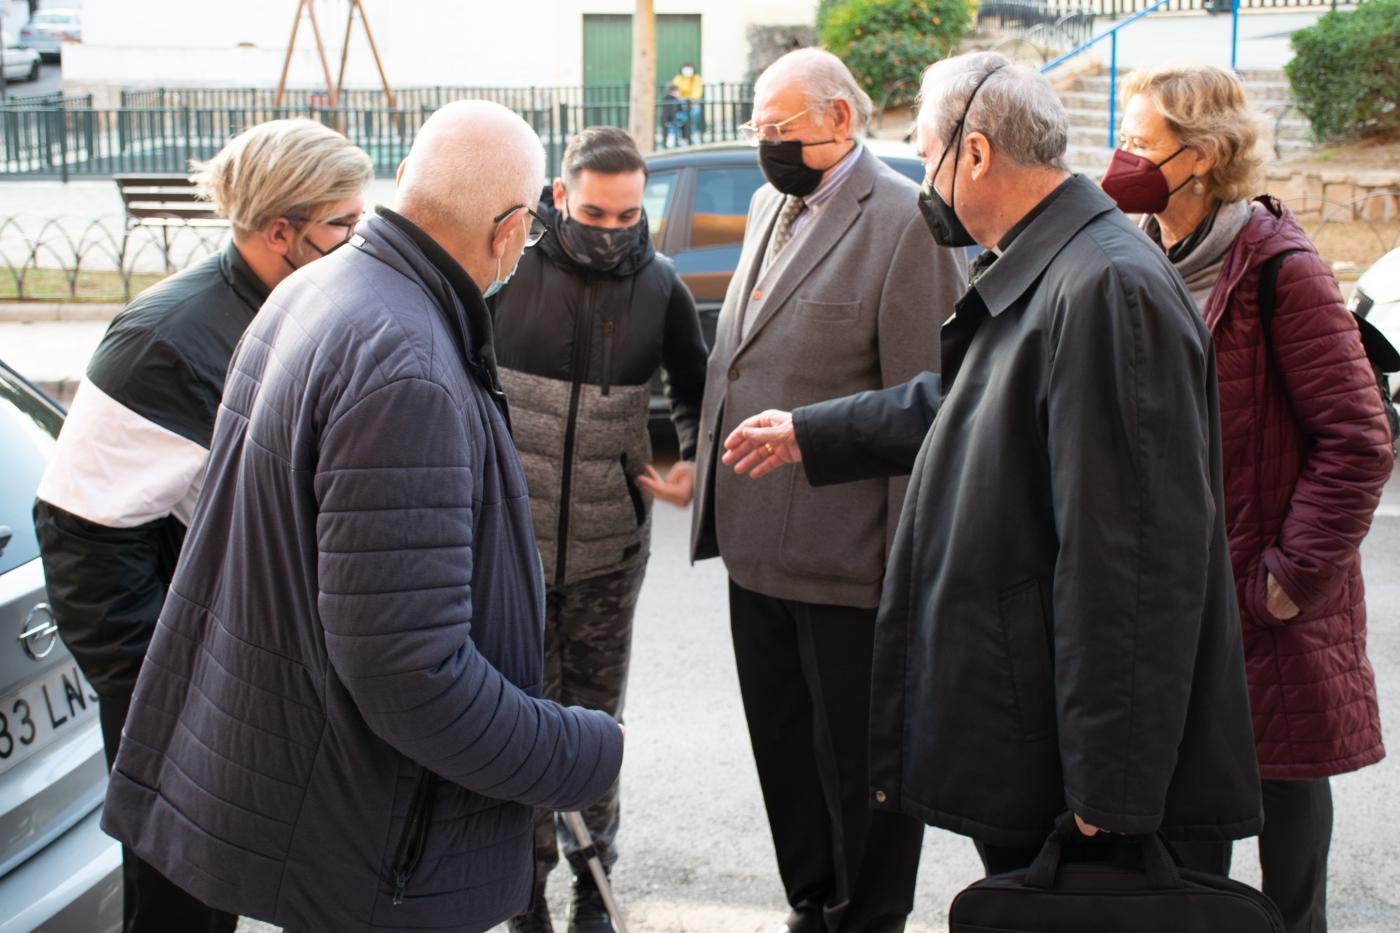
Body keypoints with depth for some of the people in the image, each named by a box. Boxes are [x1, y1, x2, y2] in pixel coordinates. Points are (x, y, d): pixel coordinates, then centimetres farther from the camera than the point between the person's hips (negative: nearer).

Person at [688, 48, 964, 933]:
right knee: (785, 749, 19)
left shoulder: (905, 221, -13)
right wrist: (712, 486, 17)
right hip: (760, 550, 8)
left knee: (862, 759, 7)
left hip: (848, 561, -8)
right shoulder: (768, 208, 13)